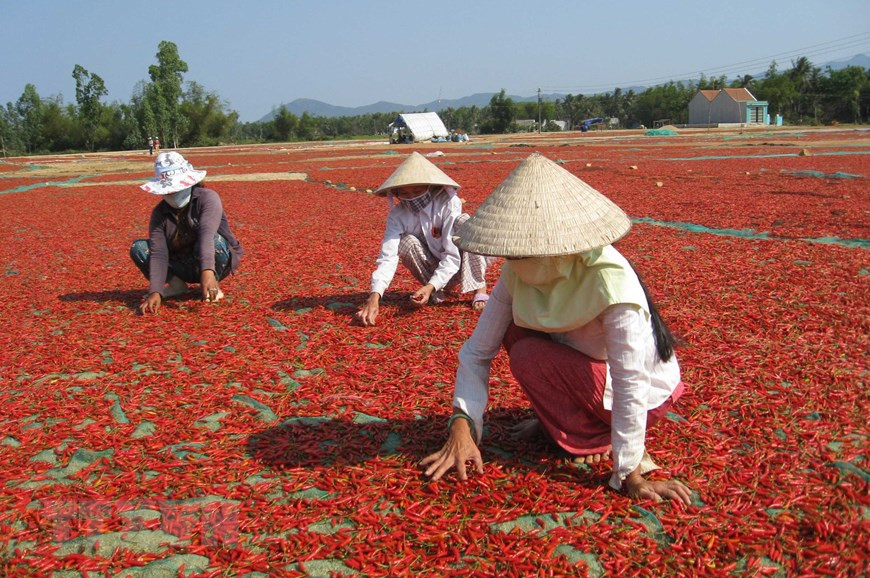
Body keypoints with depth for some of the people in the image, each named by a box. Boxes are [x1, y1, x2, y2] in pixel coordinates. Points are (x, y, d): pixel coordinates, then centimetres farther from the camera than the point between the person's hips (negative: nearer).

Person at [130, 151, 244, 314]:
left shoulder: (207, 198, -20)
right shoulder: (159, 213, -9)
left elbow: (207, 234, -38)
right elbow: (158, 254, -19)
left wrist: (208, 271, -54)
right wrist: (155, 292, -34)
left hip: (211, 263, -3)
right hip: (184, 266, 3)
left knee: (215, 241, -36)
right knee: (138, 247, -15)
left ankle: (213, 285, -11)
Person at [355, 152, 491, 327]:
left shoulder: (449, 204, -26)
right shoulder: (398, 215, -18)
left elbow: (453, 255, -30)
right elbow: (387, 257, -30)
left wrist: (430, 286, -43)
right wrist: (375, 295, -46)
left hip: (460, 267, -2)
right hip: (434, 270, 2)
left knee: (463, 221, -29)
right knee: (407, 243, -27)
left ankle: (480, 289, -20)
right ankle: (436, 293, -8)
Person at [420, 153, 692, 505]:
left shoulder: (610, 281, -35)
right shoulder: (519, 273, -15)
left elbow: (630, 384, -34)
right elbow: (477, 351, -13)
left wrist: (631, 476, -31)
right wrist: (461, 426, -24)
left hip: (647, 393, -6)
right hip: (587, 364, 7)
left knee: (529, 356, -24)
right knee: (515, 329, -12)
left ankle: (596, 439, -4)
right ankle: (562, 419, 6)